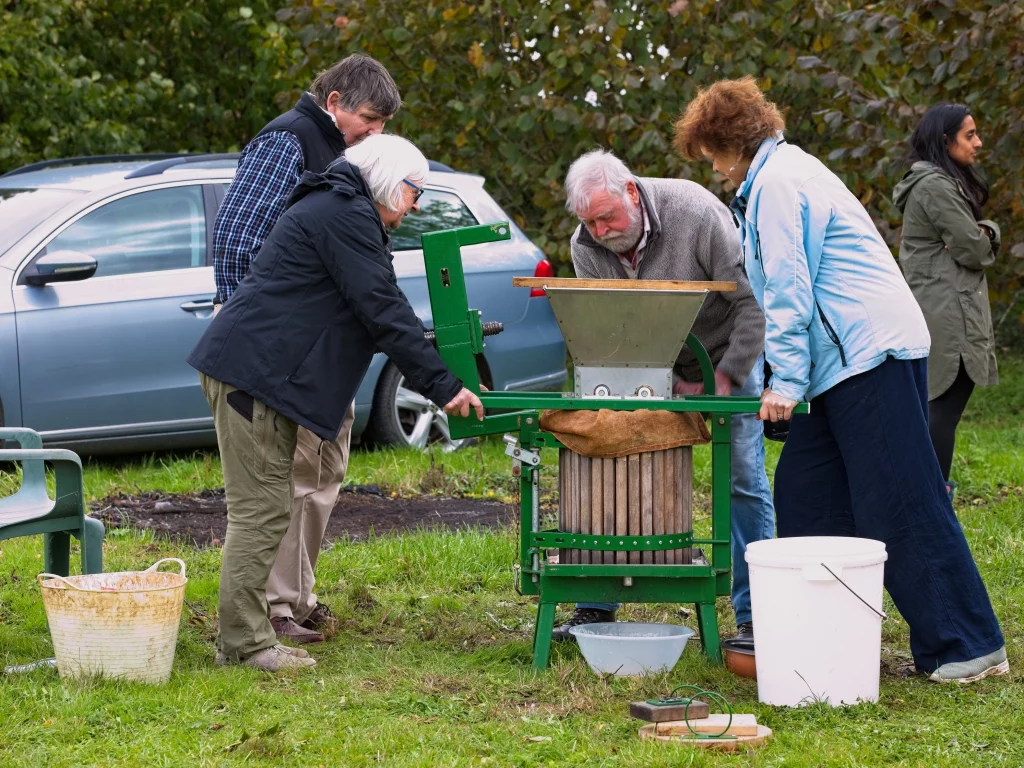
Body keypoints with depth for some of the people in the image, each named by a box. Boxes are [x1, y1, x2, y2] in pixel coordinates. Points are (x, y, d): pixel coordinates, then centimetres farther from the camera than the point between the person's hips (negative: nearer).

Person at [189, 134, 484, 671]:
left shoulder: (337, 209, 24)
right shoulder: (347, 215, -11)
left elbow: (380, 307, 30)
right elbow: (383, 312, -17)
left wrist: (434, 376, 26)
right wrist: (441, 385, -16)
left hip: (254, 371, 11)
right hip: (254, 370, -11)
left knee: (263, 508, 12)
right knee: (260, 509, -10)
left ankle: (240, 636, 15)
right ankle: (244, 642, -9)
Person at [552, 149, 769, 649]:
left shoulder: (695, 213, -29)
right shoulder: (586, 247, -16)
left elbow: (754, 302, -24)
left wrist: (726, 378, -25)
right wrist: (675, 384, -21)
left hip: (727, 353, -4)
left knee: (743, 481, -8)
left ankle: (753, 618, -3)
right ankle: (596, 606, 7)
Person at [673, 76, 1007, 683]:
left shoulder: (776, 183, -9)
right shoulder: (790, 171, 23)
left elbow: (788, 290, -14)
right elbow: (787, 287, 29)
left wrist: (786, 380, -12)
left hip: (872, 358, -11)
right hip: (849, 360, 11)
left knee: (903, 507, -11)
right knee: (804, 496, 10)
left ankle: (970, 648, -10)